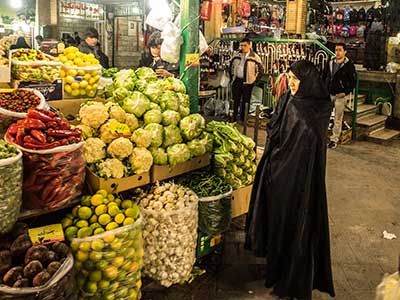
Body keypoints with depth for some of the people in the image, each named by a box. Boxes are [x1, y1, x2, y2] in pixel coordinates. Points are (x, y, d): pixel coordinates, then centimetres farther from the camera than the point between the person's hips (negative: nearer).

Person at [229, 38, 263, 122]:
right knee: (236, 101, 11)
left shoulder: (255, 57, -7)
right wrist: (232, 77, 12)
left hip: (247, 83, -3)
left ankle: (243, 120, 15)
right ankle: (234, 119, 22)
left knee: (245, 102, 4)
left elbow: (260, 71, -3)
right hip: (237, 81, 4)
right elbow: (231, 67, 19)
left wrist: (254, 81, -6)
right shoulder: (236, 56, 6)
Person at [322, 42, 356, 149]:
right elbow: (324, 76, 15)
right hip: (328, 94, 4)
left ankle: (334, 139, 13)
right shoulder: (330, 63, 5)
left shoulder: (349, 65, -8)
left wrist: (345, 92, -16)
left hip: (341, 96, -4)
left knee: (338, 119, 3)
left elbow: (353, 82, -5)